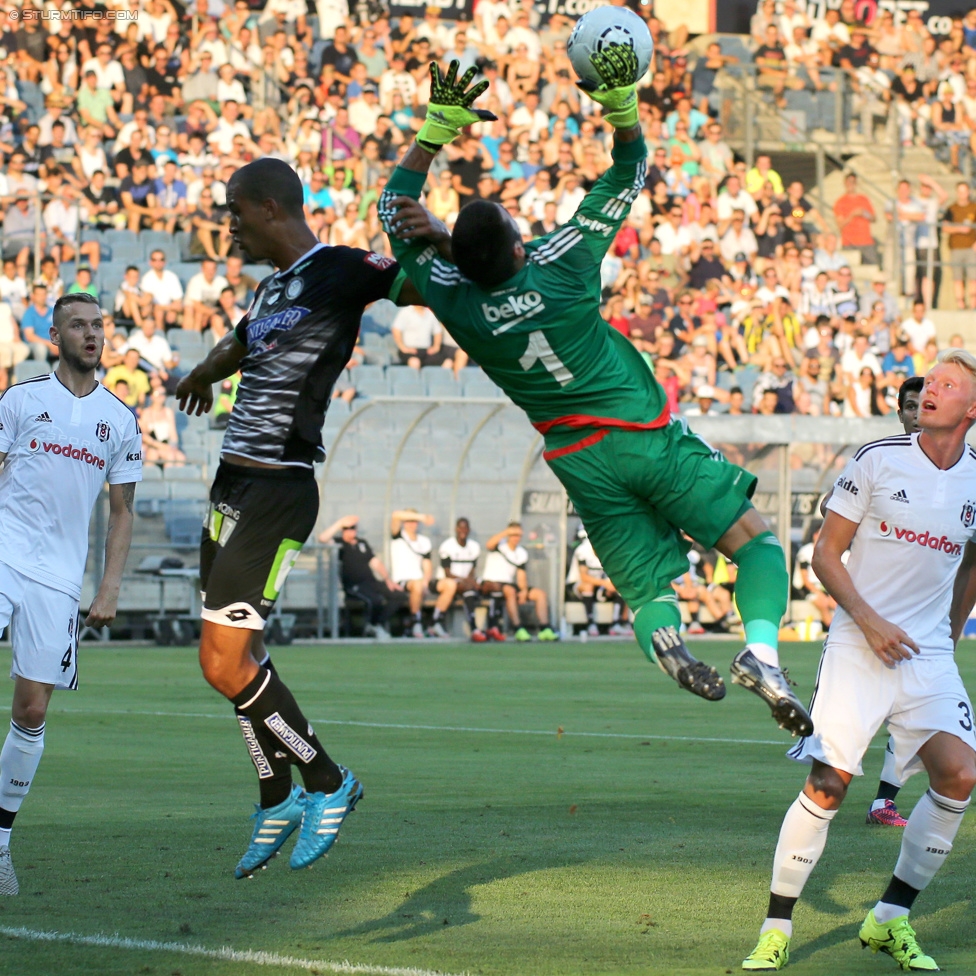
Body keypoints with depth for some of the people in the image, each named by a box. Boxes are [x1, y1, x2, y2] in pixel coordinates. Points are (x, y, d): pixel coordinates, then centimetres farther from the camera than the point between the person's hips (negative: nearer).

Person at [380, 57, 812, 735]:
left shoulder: (456, 304, -11)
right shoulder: (561, 267, -16)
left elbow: (395, 208, 2)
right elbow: (630, 174, -4)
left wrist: (440, 123, 0)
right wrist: (621, 102, -8)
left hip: (582, 463, 3)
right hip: (646, 435, -3)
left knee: (647, 590, 8)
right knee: (756, 541, 5)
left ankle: (664, 637, -30)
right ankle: (761, 648, -24)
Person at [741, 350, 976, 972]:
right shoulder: (878, 460, -5)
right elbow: (826, 554, -2)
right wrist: (870, 621, -12)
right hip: (859, 646, -3)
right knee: (830, 783, -13)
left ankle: (891, 919, 3)